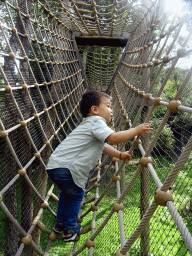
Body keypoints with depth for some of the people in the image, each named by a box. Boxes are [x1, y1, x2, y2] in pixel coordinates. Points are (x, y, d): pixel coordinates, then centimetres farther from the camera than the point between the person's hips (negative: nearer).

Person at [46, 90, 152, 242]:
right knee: (76, 195, 15)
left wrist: (120, 155, 23)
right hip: (65, 168, -10)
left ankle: (60, 224, 44)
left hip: (54, 166, 10)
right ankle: (70, 230, 28)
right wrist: (137, 130, -13)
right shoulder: (96, 121, -9)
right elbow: (114, 138, -23)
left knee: (67, 192, 31)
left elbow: (102, 145, 31)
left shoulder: (89, 125, 23)